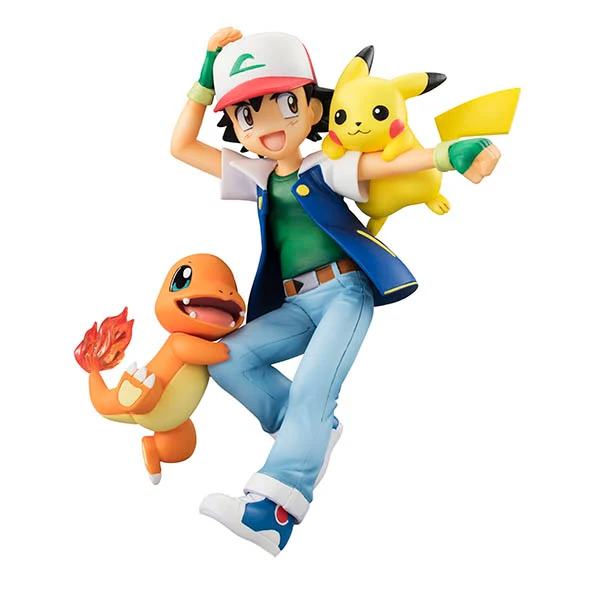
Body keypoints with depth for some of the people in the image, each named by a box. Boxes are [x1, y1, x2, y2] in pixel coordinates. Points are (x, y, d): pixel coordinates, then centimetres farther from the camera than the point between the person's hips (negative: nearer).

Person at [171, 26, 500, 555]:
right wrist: (208, 77, 10)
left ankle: (276, 509, -23)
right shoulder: (256, 178, 15)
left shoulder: (327, 170, 1)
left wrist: (451, 153, -37)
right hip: (295, 306, 6)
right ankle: (314, 431, 0)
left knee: (310, 391, -21)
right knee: (228, 358, -11)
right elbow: (182, 147, 16)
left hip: (345, 293, -5)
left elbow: (388, 163, -16)